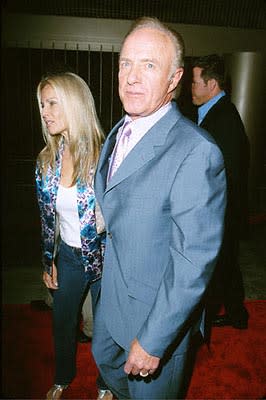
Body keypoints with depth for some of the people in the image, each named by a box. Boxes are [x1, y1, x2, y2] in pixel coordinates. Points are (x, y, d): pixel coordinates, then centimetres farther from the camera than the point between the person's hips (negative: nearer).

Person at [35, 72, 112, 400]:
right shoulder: (47, 160, -4)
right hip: (67, 255, 5)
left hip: (102, 258, -4)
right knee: (62, 323, 23)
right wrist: (49, 261, 9)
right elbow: (47, 217, 5)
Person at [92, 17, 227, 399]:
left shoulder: (197, 153, -30)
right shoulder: (118, 132, -1)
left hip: (158, 311, -8)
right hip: (111, 295, 8)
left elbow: (195, 263, -27)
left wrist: (152, 341, -20)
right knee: (105, 358, 32)